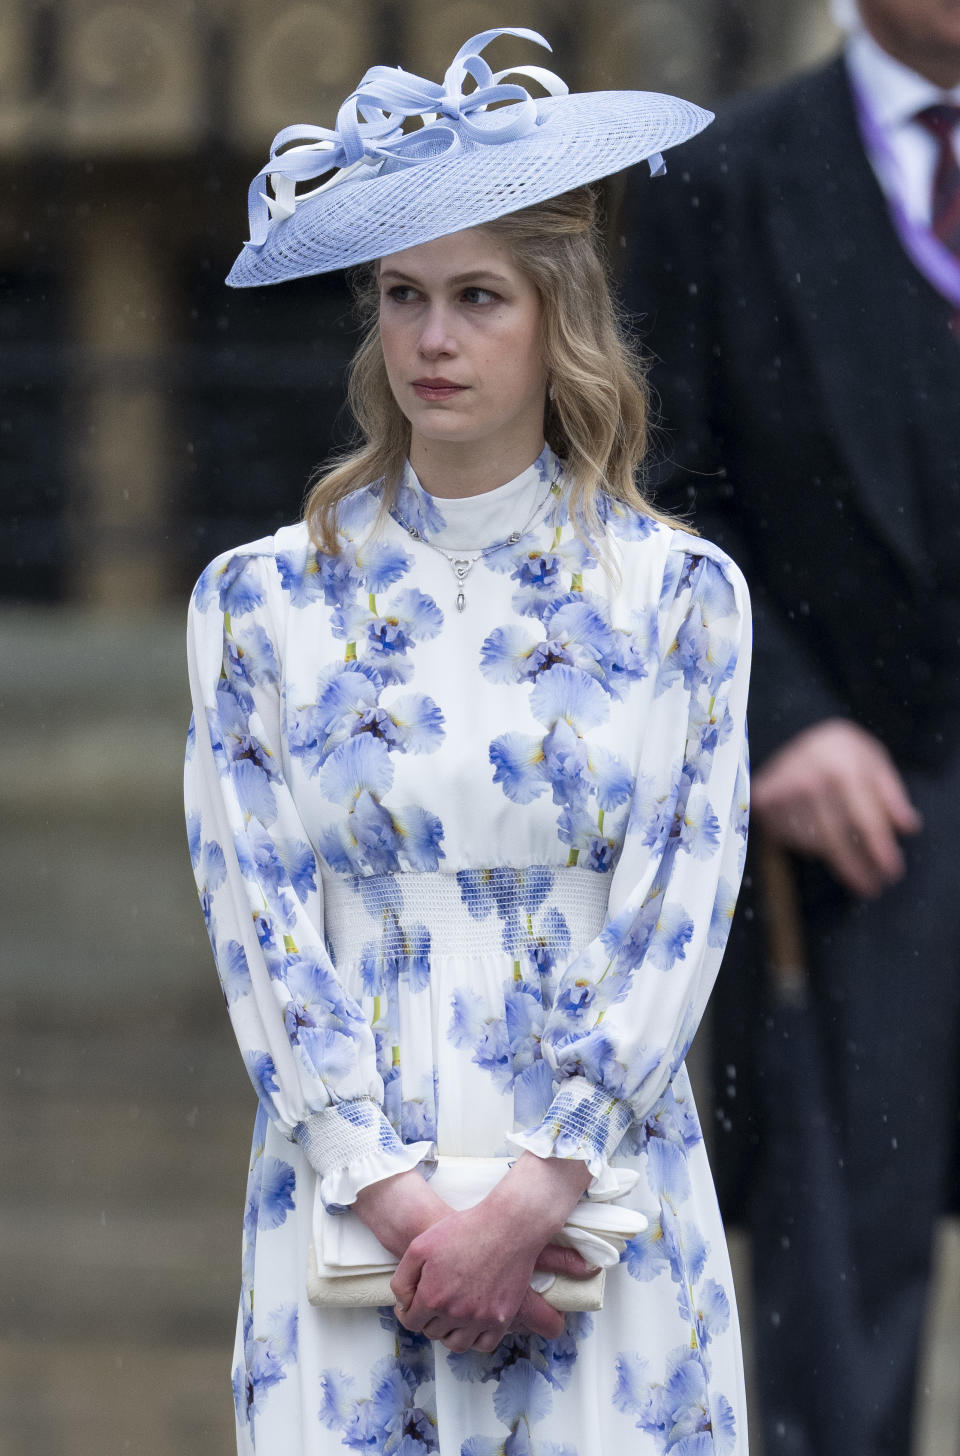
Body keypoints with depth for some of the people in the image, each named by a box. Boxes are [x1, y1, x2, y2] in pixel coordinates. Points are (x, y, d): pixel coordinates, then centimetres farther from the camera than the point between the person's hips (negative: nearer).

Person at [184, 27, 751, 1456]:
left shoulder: (680, 597, 2)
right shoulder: (261, 601, 4)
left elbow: (677, 926, -3)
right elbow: (261, 927, -1)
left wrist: (529, 1202, -12)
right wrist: (402, 1203, -11)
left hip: (601, 1203, 0)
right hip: (352, 1207, 0)